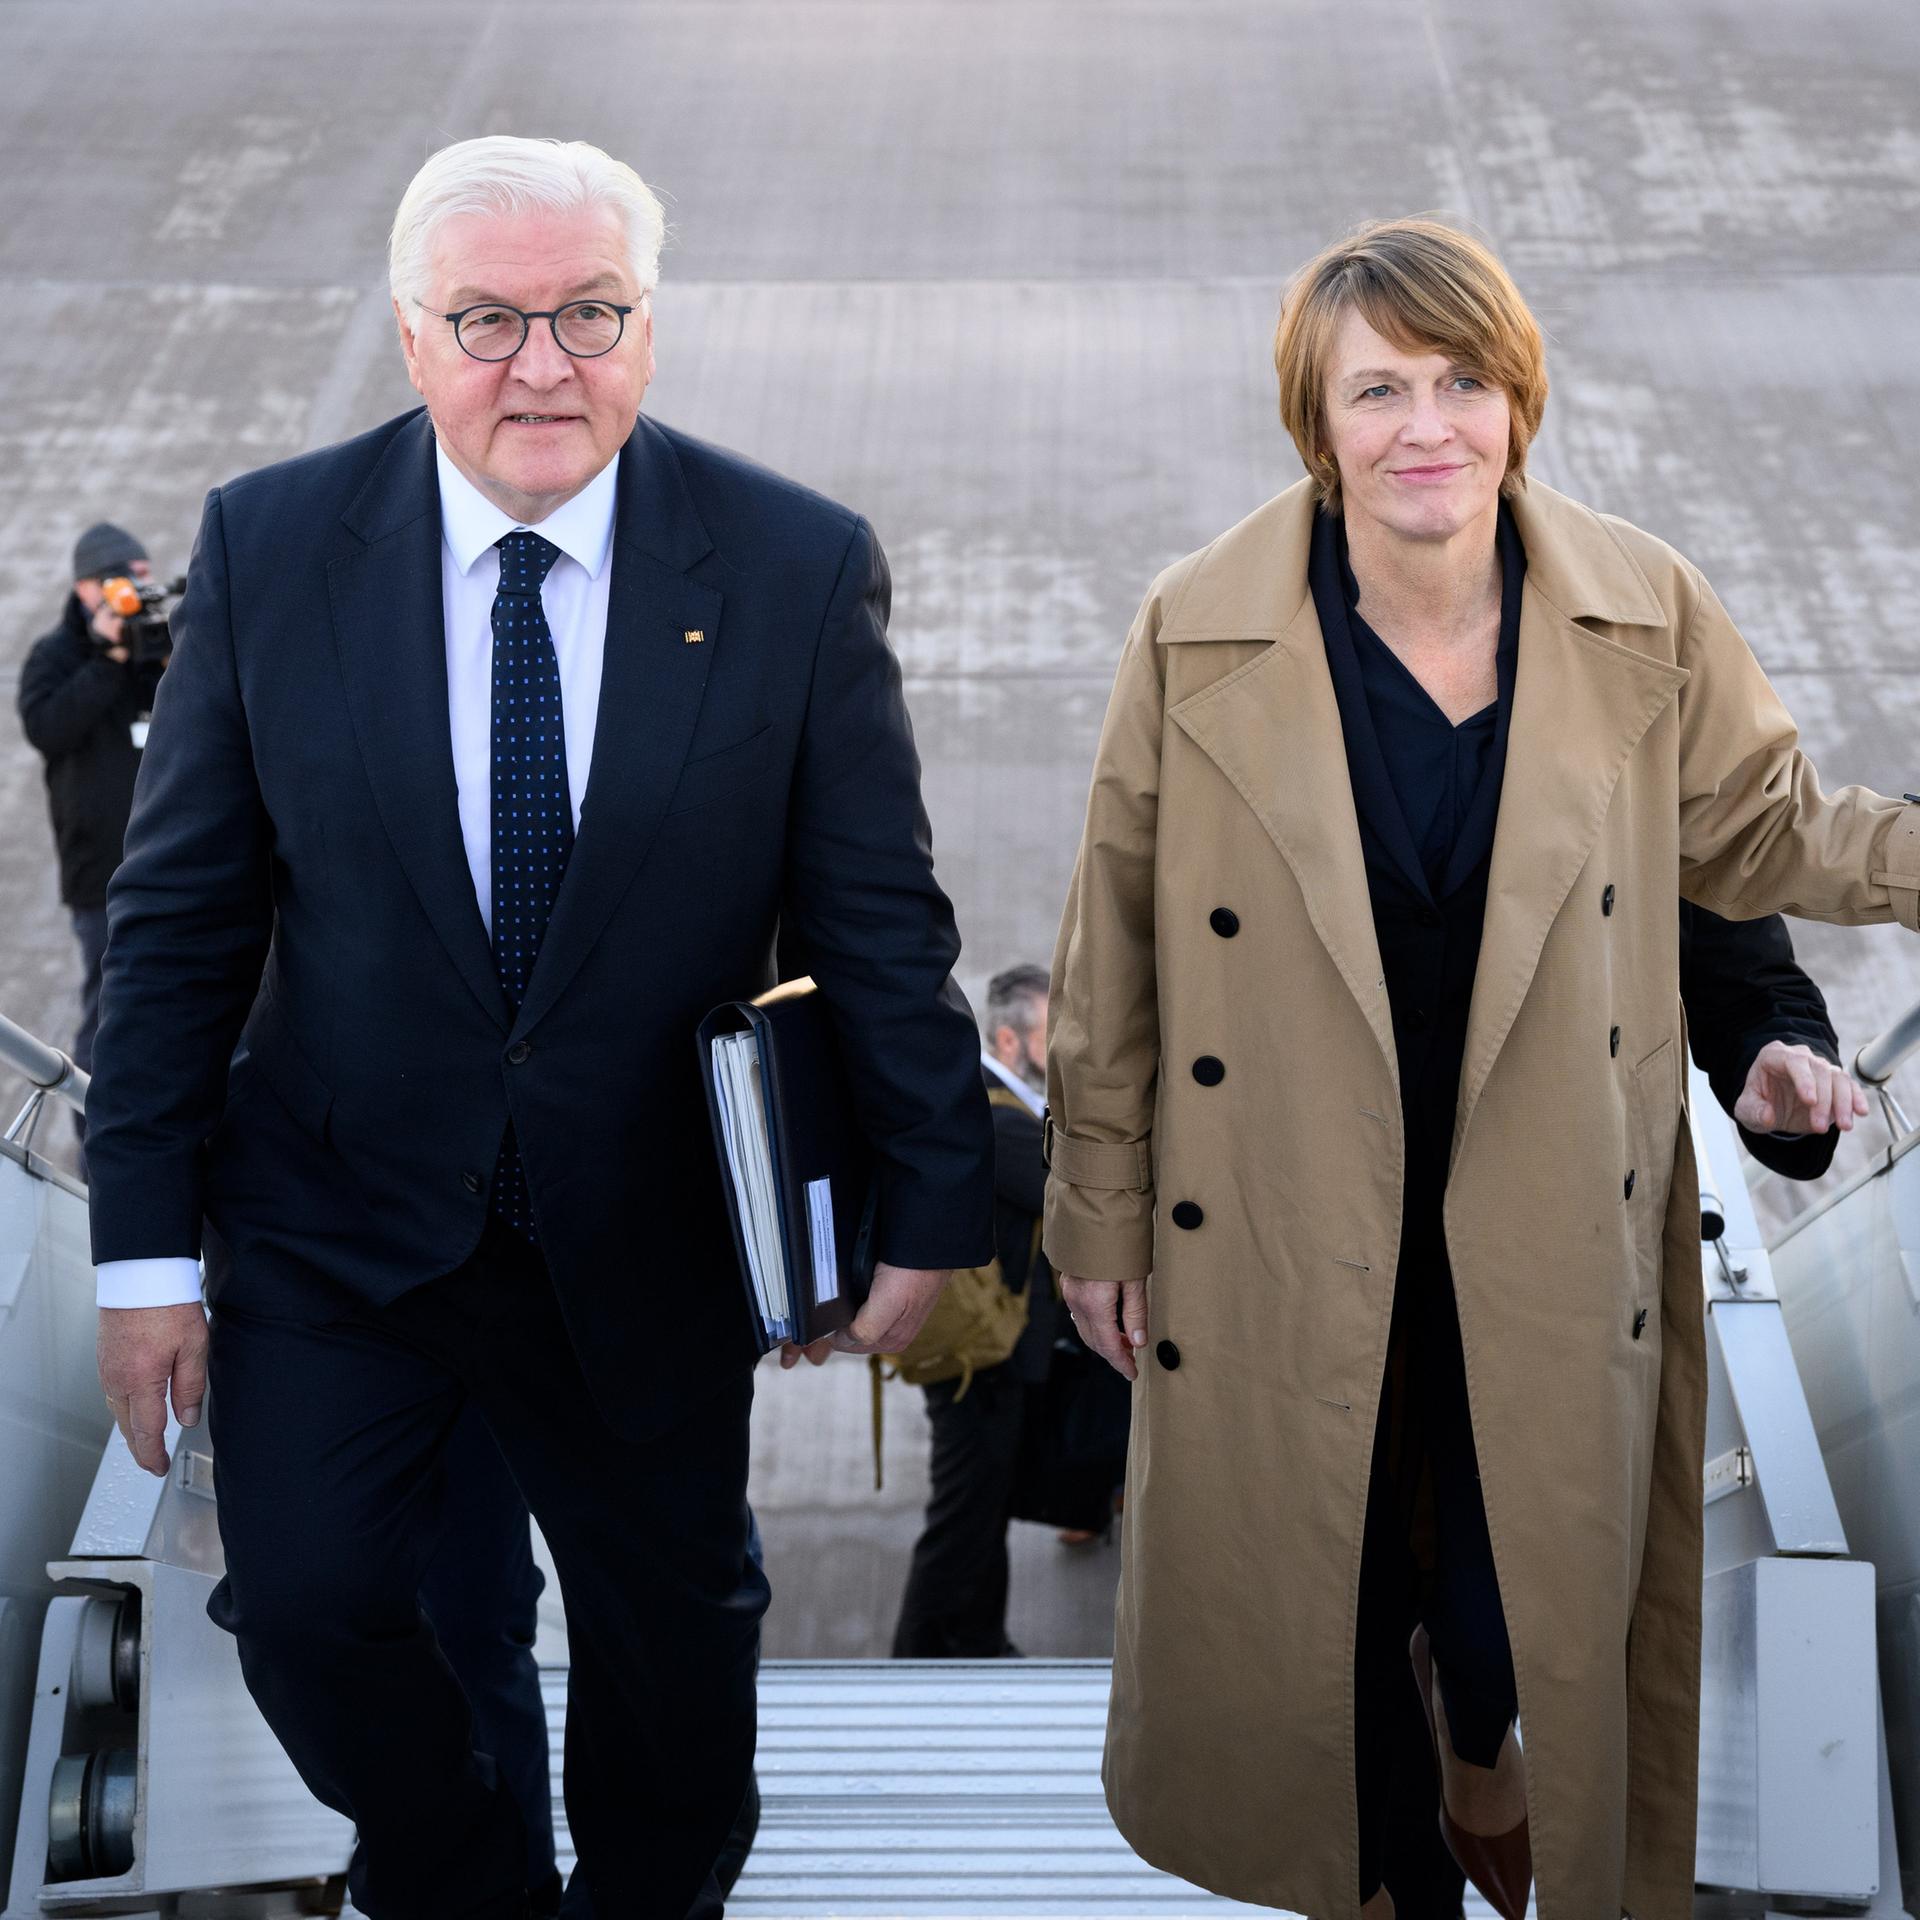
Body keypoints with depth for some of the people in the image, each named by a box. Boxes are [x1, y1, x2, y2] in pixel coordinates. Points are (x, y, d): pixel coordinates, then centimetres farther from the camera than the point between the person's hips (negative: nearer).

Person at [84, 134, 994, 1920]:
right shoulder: (269, 545, -7)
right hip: (333, 1221, 0)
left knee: (674, 1636, 13)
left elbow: (880, 918, -3)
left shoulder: (799, 567, -9)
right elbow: (177, 918, -3)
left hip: (646, 1237, 0)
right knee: (310, 1606, -3)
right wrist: (148, 1245, -5)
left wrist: (929, 1209, -1)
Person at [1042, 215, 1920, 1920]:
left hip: (1547, 1233, 1)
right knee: (1304, 1587, 14)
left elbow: (1758, 827, 8)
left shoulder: (1649, 617, -8)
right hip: (1289, 1234, -1)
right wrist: (1102, 1215, 2)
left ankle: (1489, 1758, 49)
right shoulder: (1199, 636, -11)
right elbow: (1114, 950, -3)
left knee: (1529, 1583, 12)